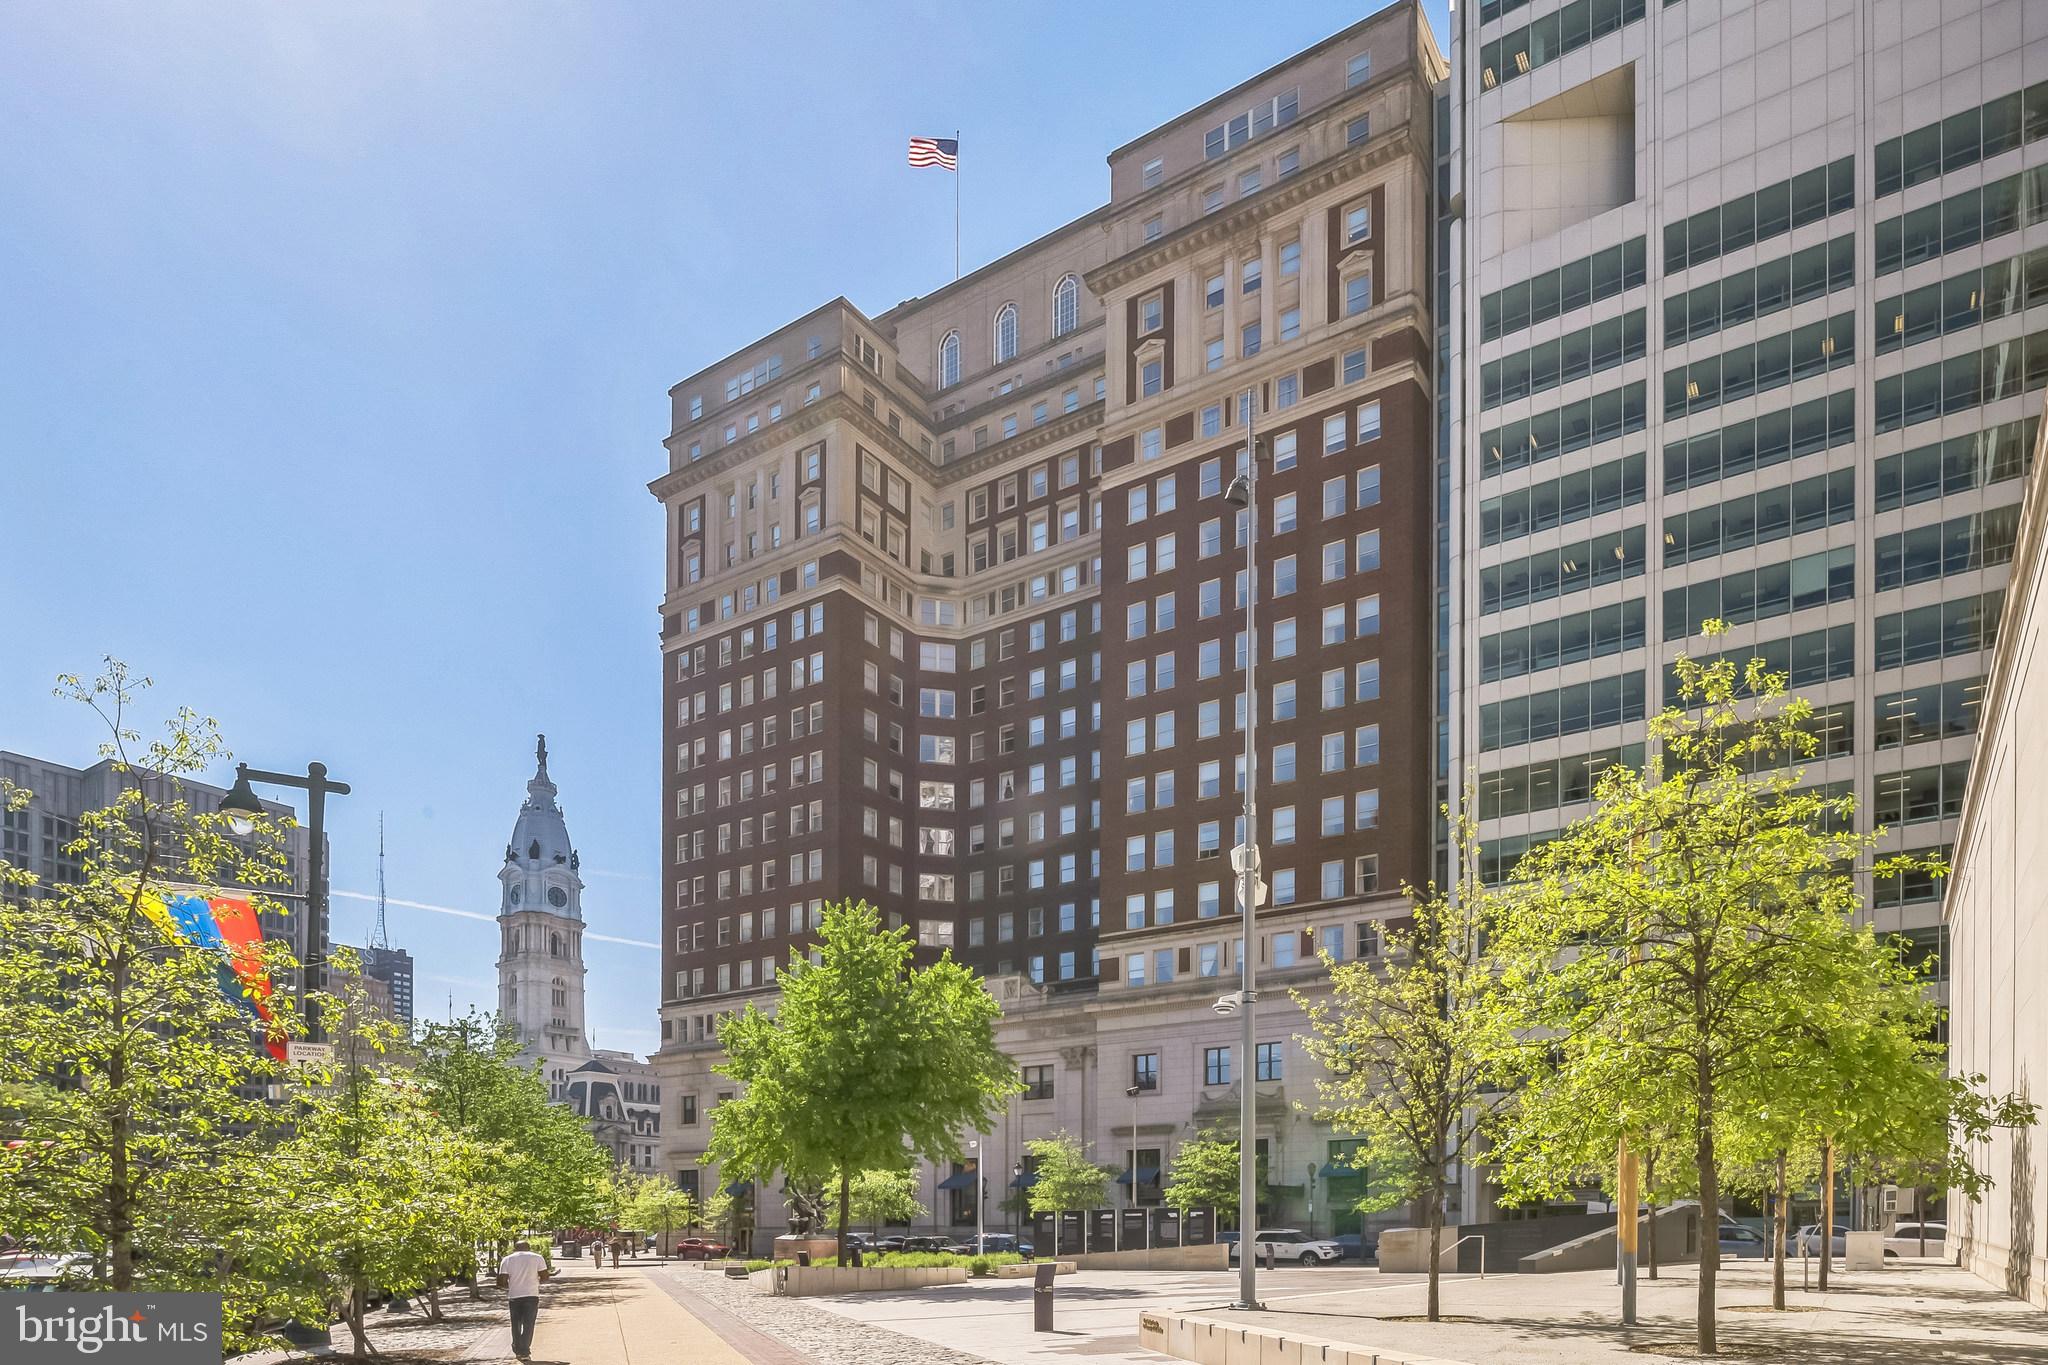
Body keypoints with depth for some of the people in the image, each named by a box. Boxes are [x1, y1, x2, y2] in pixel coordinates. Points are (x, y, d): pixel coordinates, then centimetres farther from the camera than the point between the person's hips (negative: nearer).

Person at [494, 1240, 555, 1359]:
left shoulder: (507, 1260, 5)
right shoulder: (537, 1258, 3)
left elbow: (502, 1282, -2)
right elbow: (545, 1276, -2)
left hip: (514, 1296, 1)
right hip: (532, 1295, -1)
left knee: (516, 1324, 17)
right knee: (528, 1324, 2)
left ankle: (517, 1349, 23)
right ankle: (524, 1351, -4)